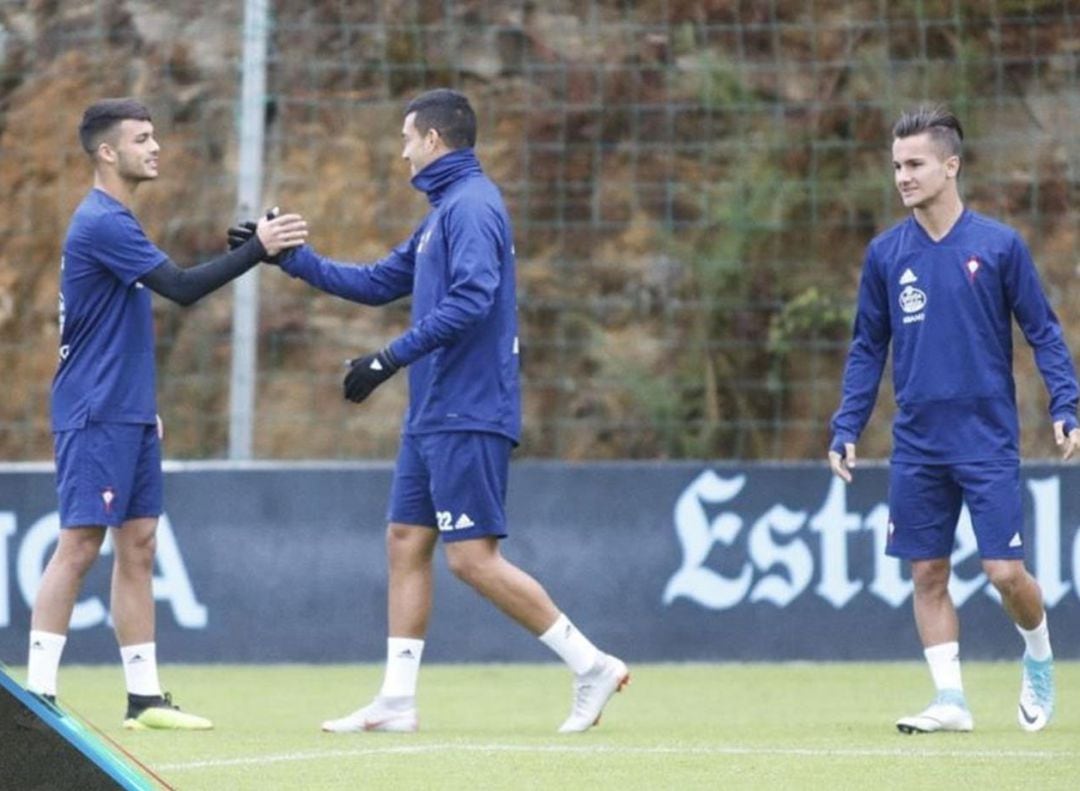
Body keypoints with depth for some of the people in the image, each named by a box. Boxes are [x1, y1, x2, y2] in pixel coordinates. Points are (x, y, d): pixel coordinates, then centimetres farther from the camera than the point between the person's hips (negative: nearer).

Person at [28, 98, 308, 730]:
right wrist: (258, 249, -20)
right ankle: (38, 694, -8)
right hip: (94, 417, -10)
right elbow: (182, 287, -22)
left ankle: (146, 696, 8)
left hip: (130, 416, 10)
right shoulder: (100, 222, -15)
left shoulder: (116, 220, 17)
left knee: (138, 546, 7)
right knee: (80, 545, -10)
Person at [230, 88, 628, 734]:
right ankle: (397, 700, 10)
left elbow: (469, 301, -26)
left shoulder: (471, 206, -13)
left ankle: (592, 667, -6)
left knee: (474, 558, -11)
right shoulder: (445, 210, 19)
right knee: (406, 543, 8)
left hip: (467, 418, -10)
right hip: (433, 415, 10)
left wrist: (393, 359, -24)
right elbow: (380, 283, 27)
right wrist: (289, 257, 27)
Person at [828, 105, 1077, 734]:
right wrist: (847, 429, 4)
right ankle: (951, 700, 8)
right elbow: (868, 349, 11)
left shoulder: (999, 245, -3)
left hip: (988, 440, -3)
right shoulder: (886, 254, 5)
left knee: (1005, 571, -6)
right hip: (917, 446, 3)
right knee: (928, 574, 2)